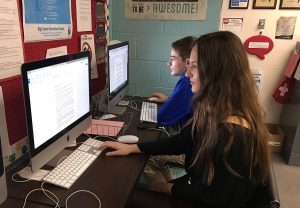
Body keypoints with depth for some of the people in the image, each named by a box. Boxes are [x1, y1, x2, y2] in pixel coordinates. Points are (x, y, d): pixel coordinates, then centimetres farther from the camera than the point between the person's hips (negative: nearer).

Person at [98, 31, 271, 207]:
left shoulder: (234, 136, -33)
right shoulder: (216, 112, -5)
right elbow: (181, 141, 1)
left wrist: (166, 188, -9)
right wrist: (132, 148, -1)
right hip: (197, 189, 7)